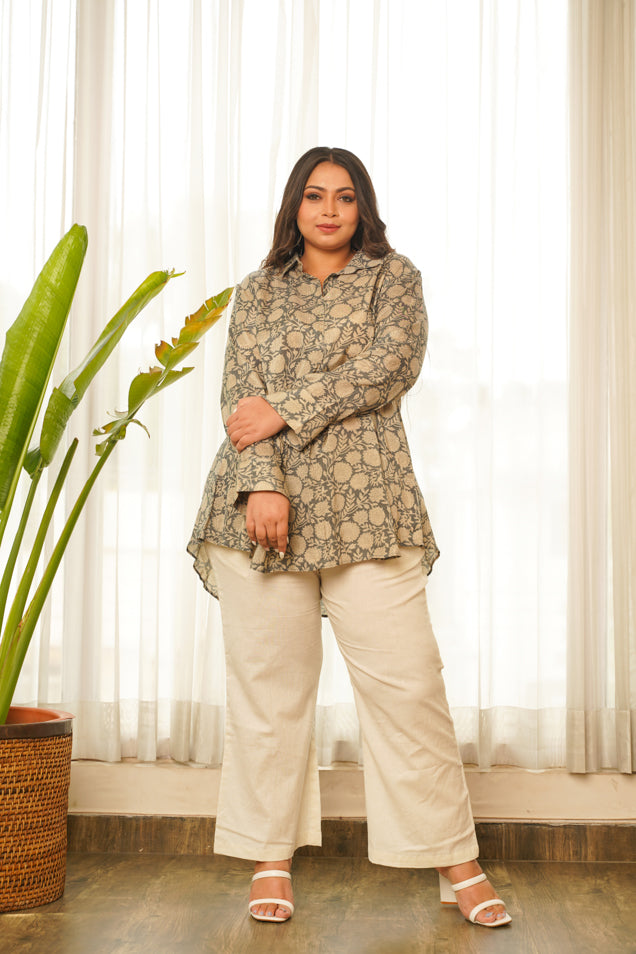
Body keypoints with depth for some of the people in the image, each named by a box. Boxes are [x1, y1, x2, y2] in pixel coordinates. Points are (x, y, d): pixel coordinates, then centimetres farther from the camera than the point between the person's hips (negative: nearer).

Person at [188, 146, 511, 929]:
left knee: (406, 680, -4)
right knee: (267, 681, 4)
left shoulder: (393, 277, 12)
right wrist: (261, 481, -12)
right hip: (265, 503, 2)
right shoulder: (257, 292, 16)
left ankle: (455, 863, 7)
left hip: (367, 503, -1)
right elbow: (240, 396, 4)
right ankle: (270, 857, 16)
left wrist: (287, 410, -10)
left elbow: (392, 363, -6)